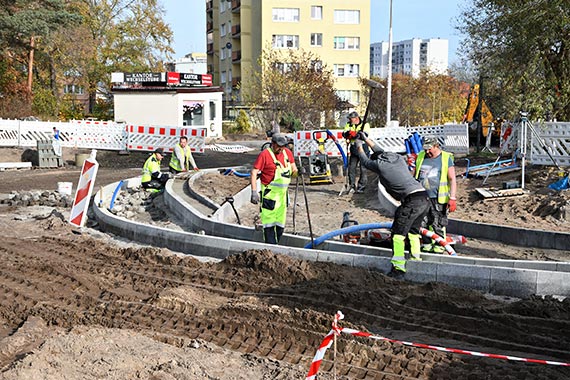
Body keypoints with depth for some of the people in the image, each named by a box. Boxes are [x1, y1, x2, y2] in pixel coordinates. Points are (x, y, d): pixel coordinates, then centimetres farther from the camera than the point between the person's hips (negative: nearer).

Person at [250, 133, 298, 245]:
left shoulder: (288, 152, 7)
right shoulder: (265, 154, -11)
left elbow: (293, 170, 17)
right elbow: (254, 173, -13)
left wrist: (297, 172, -6)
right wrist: (254, 192, -19)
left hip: (283, 193, 7)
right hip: (269, 194, -6)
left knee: (281, 223, 12)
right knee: (269, 222, -6)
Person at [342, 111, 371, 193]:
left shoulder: (365, 124, -4)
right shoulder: (349, 125, 8)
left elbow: (365, 134, -20)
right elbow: (344, 134, -5)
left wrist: (355, 135, -36)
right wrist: (348, 133, -29)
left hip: (363, 149, -4)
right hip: (354, 150, 4)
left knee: (363, 169, -1)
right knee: (351, 168, 1)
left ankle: (361, 187, 7)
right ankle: (352, 186, 10)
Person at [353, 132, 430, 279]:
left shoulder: (379, 165, 2)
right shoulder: (398, 158, 21)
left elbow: (365, 161, 23)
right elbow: (381, 152, 41)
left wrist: (359, 147, 40)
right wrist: (366, 139, 48)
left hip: (411, 200, -8)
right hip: (425, 199, 8)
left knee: (398, 233, -3)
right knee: (413, 231, 21)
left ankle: (398, 268, -7)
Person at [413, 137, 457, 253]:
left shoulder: (446, 158, 0)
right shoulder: (420, 157, 11)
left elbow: (452, 180, -2)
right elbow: (415, 176, 21)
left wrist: (452, 198, -10)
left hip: (439, 198, -4)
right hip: (421, 197, 4)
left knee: (438, 224, -1)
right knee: (424, 222, 3)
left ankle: (439, 245, 12)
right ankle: (427, 244, 15)